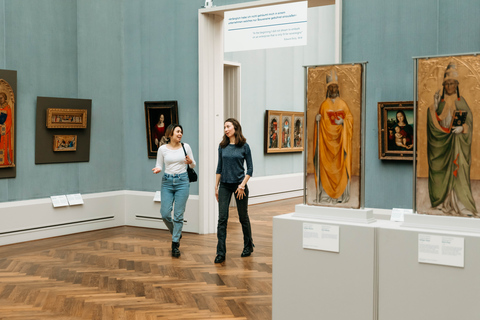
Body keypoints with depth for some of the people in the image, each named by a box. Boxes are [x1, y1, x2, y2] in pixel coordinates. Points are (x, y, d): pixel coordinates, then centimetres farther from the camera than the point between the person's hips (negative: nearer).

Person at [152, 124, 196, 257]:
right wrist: (157, 169, -16)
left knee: (178, 215, -2)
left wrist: (190, 162, -14)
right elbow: (159, 165, 7)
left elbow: (193, 165, 9)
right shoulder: (162, 149, 0)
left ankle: (175, 244, 9)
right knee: (165, 213, -3)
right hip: (167, 181, 1)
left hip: (182, 181, -1)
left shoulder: (186, 147, 1)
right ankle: (176, 233, 27)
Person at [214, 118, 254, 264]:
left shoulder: (244, 146, -4)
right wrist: (216, 186, 8)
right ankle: (220, 253, -2)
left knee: (243, 217, 11)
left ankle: (248, 246, 30)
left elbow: (250, 168, -4)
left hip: (239, 185, -2)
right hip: (224, 185, 3)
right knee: (222, 218, -4)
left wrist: (242, 185, -12)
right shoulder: (222, 146, 5)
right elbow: (219, 167, 11)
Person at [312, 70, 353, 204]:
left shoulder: (343, 104, 9)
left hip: (341, 139, 2)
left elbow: (350, 118, 6)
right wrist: (318, 120, -21)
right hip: (328, 139, -2)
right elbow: (322, 123, 0)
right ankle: (327, 194, 0)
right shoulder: (324, 105, 4)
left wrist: (342, 122, -13)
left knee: (341, 164, 0)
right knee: (328, 166, -4)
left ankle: (341, 194, 4)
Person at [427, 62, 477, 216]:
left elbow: (469, 120, 0)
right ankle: (445, 201, 5)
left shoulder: (461, 102, 7)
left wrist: (462, 128, -17)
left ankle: (461, 203, -9)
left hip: (457, 140, -1)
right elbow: (434, 122, 3)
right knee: (444, 170, -1)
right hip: (442, 141, 1)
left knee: (458, 168, -10)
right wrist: (435, 107, -9)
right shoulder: (440, 102, 10)